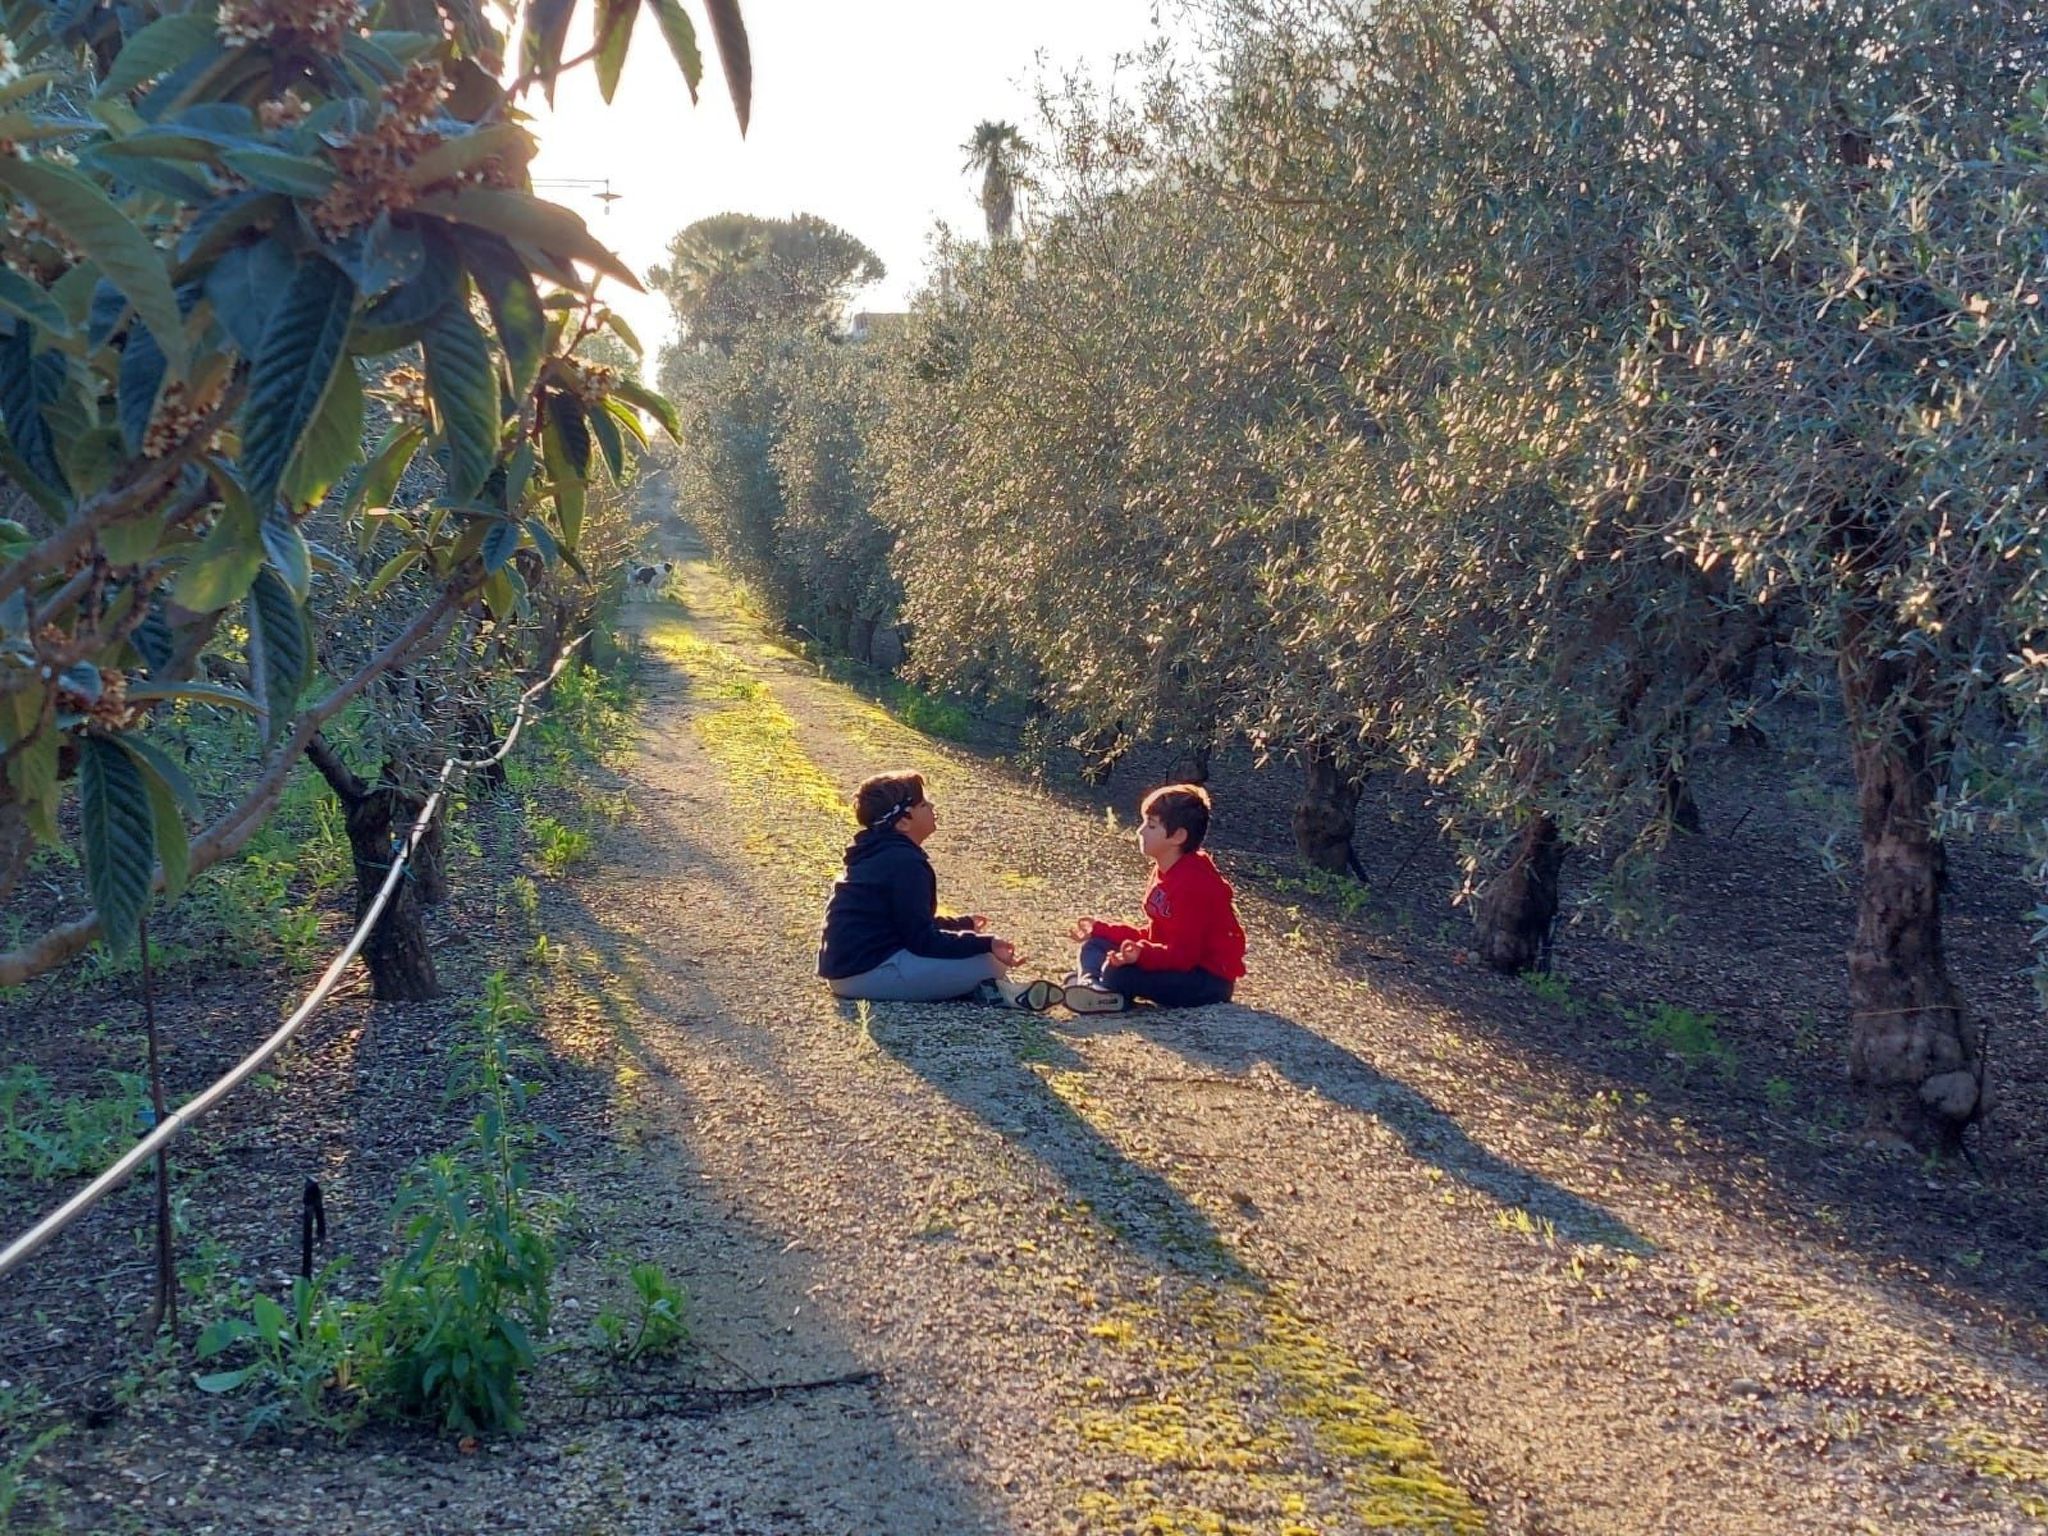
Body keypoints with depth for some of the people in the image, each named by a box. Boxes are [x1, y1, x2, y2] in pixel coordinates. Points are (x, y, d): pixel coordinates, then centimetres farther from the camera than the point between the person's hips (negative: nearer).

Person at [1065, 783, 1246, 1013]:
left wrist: (1143, 954, -43)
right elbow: (1154, 935, 15)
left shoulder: (1194, 883, -23)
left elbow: (1184, 954, -26)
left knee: (1118, 972, -34)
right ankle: (1089, 983, -20)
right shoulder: (1164, 873, 8)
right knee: (1095, 946, 7)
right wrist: (1100, 929, 16)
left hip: (1210, 980, -10)